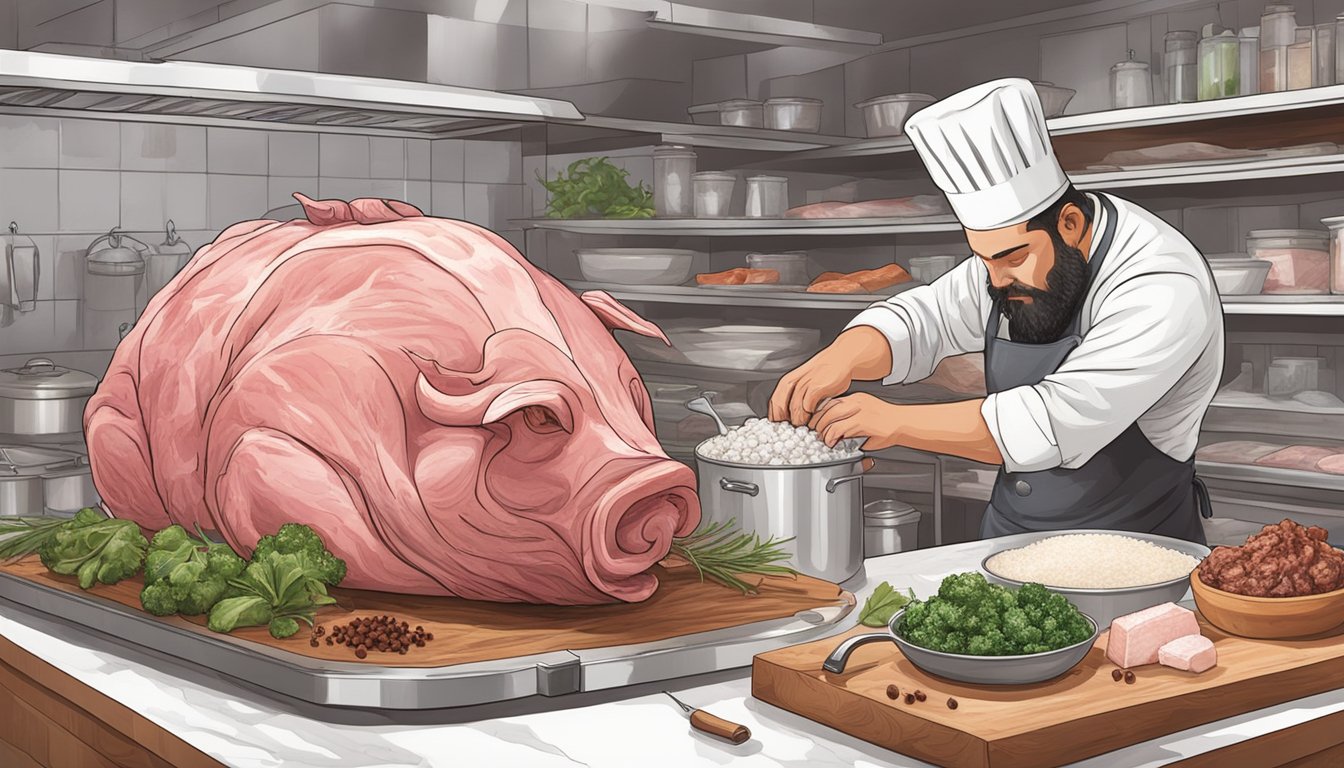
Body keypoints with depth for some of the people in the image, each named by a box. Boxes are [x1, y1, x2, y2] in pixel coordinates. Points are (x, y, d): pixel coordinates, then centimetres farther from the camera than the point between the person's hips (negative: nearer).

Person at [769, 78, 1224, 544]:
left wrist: (894, 422, -29)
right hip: (1009, 536, 5)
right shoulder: (1019, 246, 0)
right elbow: (925, 317, 7)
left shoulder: (1164, 291, -24)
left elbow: (1059, 426, -31)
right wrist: (843, 357, -16)